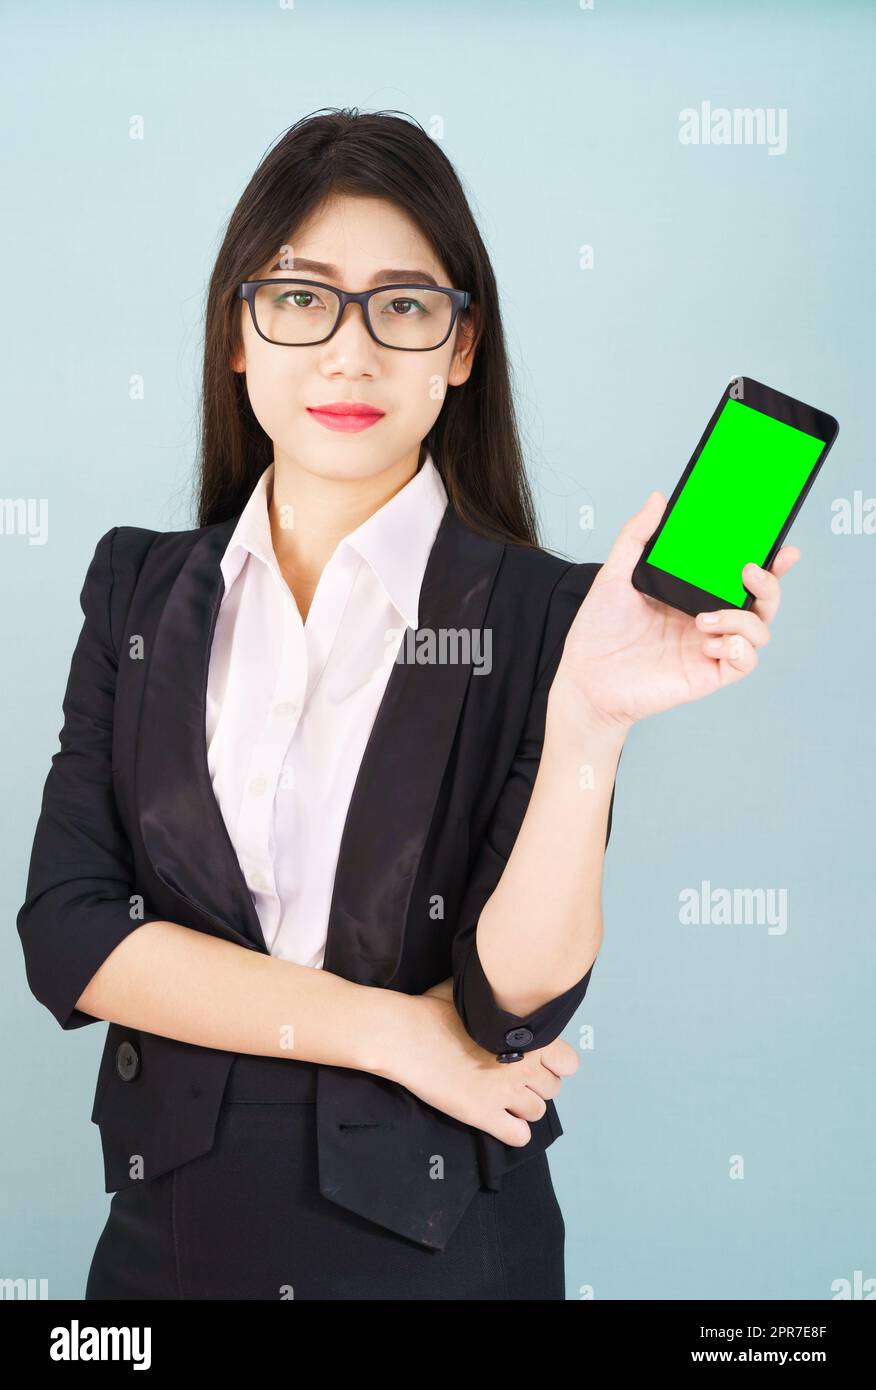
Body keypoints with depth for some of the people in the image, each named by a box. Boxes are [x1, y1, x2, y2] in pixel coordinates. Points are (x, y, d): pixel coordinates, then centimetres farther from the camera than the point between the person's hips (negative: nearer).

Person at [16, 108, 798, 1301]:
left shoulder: (545, 615, -11)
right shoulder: (142, 588, -1)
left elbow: (518, 1002, -17)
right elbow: (67, 933, -8)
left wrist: (591, 718, -31)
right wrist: (382, 1028, -14)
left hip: (441, 1240, -2)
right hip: (170, 1226, 3)